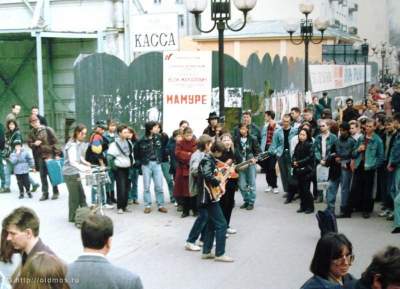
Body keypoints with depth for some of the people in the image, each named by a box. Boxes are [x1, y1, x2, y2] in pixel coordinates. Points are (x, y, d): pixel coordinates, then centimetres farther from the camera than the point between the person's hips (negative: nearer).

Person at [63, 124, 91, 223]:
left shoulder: (79, 144, 6)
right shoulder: (72, 145, -21)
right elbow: (72, 162, -30)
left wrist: (85, 162, 6)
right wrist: (83, 169, -41)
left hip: (75, 173, 8)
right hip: (70, 174, -8)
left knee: (81, 195, 13)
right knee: (74, 197, 1)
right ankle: (72, 218, 14)